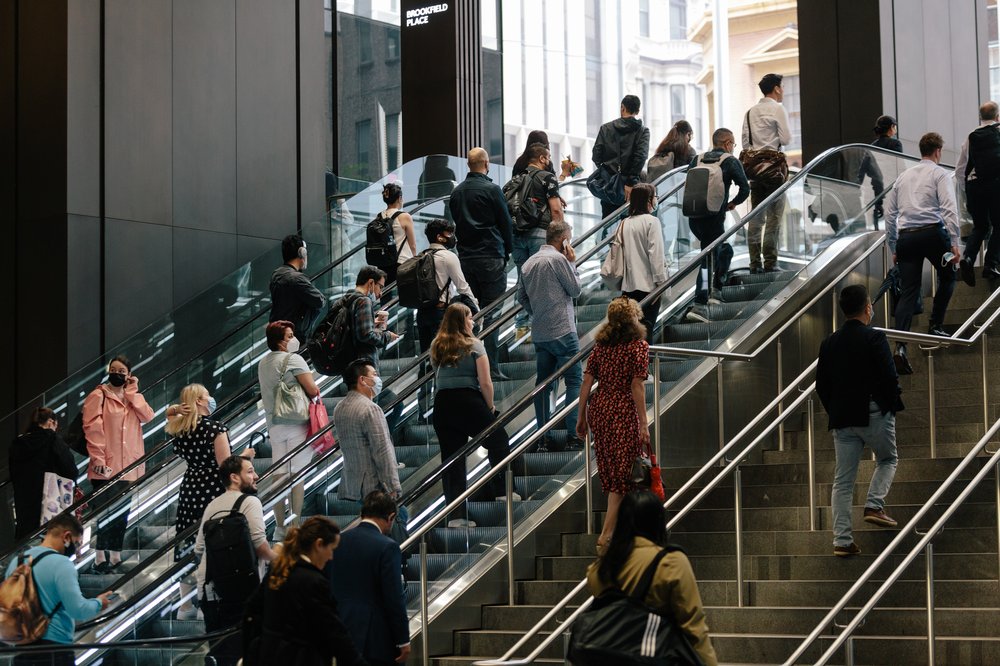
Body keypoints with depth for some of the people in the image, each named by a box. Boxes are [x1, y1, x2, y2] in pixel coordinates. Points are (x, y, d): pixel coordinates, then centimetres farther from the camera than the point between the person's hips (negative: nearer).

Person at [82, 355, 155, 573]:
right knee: (107, 511, -11)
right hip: (107, 467, -6)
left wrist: (132, 392, -4)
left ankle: (115, 556, 15)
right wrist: (98, 459, -18)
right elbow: (92, 428, -10)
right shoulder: (98, 396, -2)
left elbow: (148, 417, -2)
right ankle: (100, 557, -8)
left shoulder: (134, 397, 17)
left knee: (122, 513, 9)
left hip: (128, 466, 6)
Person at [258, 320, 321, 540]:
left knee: (279, 474, 9)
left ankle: (280, 527, 12)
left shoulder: (263, 363, 11)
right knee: (298, 475, -1)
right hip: (296, 424, -7)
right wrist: (312, 387, 4)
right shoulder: (293, 359, -12)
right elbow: (313, 390, -16)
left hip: (274, 423, 7)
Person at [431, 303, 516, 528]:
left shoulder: (436, 347, 11)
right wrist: (491, 407, 6)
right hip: (469, 402, -4)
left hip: (442, 405, 4)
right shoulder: (474, 346, -3)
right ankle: (501, 490, 19)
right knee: (499, 442, 19)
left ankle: (456, 514, 2)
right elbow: (485, 383, -8)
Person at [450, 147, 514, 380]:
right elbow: (506, 223, -4)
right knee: (490, 313, -4)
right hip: (491, 258, -5)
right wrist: (507, 250, 10)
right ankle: (491, 367, -6)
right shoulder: (491, 190, -9)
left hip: (465, 258, 5)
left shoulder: (457, 192, 9)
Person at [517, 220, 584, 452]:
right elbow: (575, 289, -4)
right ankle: (573, 436, -9)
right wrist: (572, 263, 5)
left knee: (543, 383, 10)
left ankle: (544, 438, 9)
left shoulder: (529, 263, 12)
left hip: (539, 334, 7)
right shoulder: (558, 259, -10)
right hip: (562, 331, -7)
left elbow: (521, 297, 16)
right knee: (574, 381, -3)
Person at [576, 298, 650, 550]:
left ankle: (615, 522, 33)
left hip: (599, 407, 6)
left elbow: (587, 383, 5)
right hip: (624, 411, -5)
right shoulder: (638, 346, -7)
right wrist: (643, 424, -12)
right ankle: (607, 534, -5)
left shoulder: (601, 345, 8)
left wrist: (581, 417, 12)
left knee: (609, 470, 18)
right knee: (623, 472, 1)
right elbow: (636, 387, -13)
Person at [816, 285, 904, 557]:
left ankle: (842, 539, 2)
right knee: (887, 460, 21)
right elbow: (889, 378, -15)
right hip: (874, 414, -4)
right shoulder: (874, 338, -10)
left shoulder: (829, 343, 7)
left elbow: (821, 386, 8)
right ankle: (874, 505, 1)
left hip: (842, 419, 4)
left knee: (843, 480, 5)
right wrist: (893, 404, 1)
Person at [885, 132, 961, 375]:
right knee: (947, 277, 22)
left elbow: (890, 214, 20)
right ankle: (935, 327, 18)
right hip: (933, 232, -4)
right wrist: (954, 243, -11)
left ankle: (900, 347, -18)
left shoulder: (903, 176, 21)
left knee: (908, 292, -1)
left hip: (906, 237, 4)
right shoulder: (938, 173, 5)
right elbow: (949, 209, -9)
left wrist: (893, 249, 24)